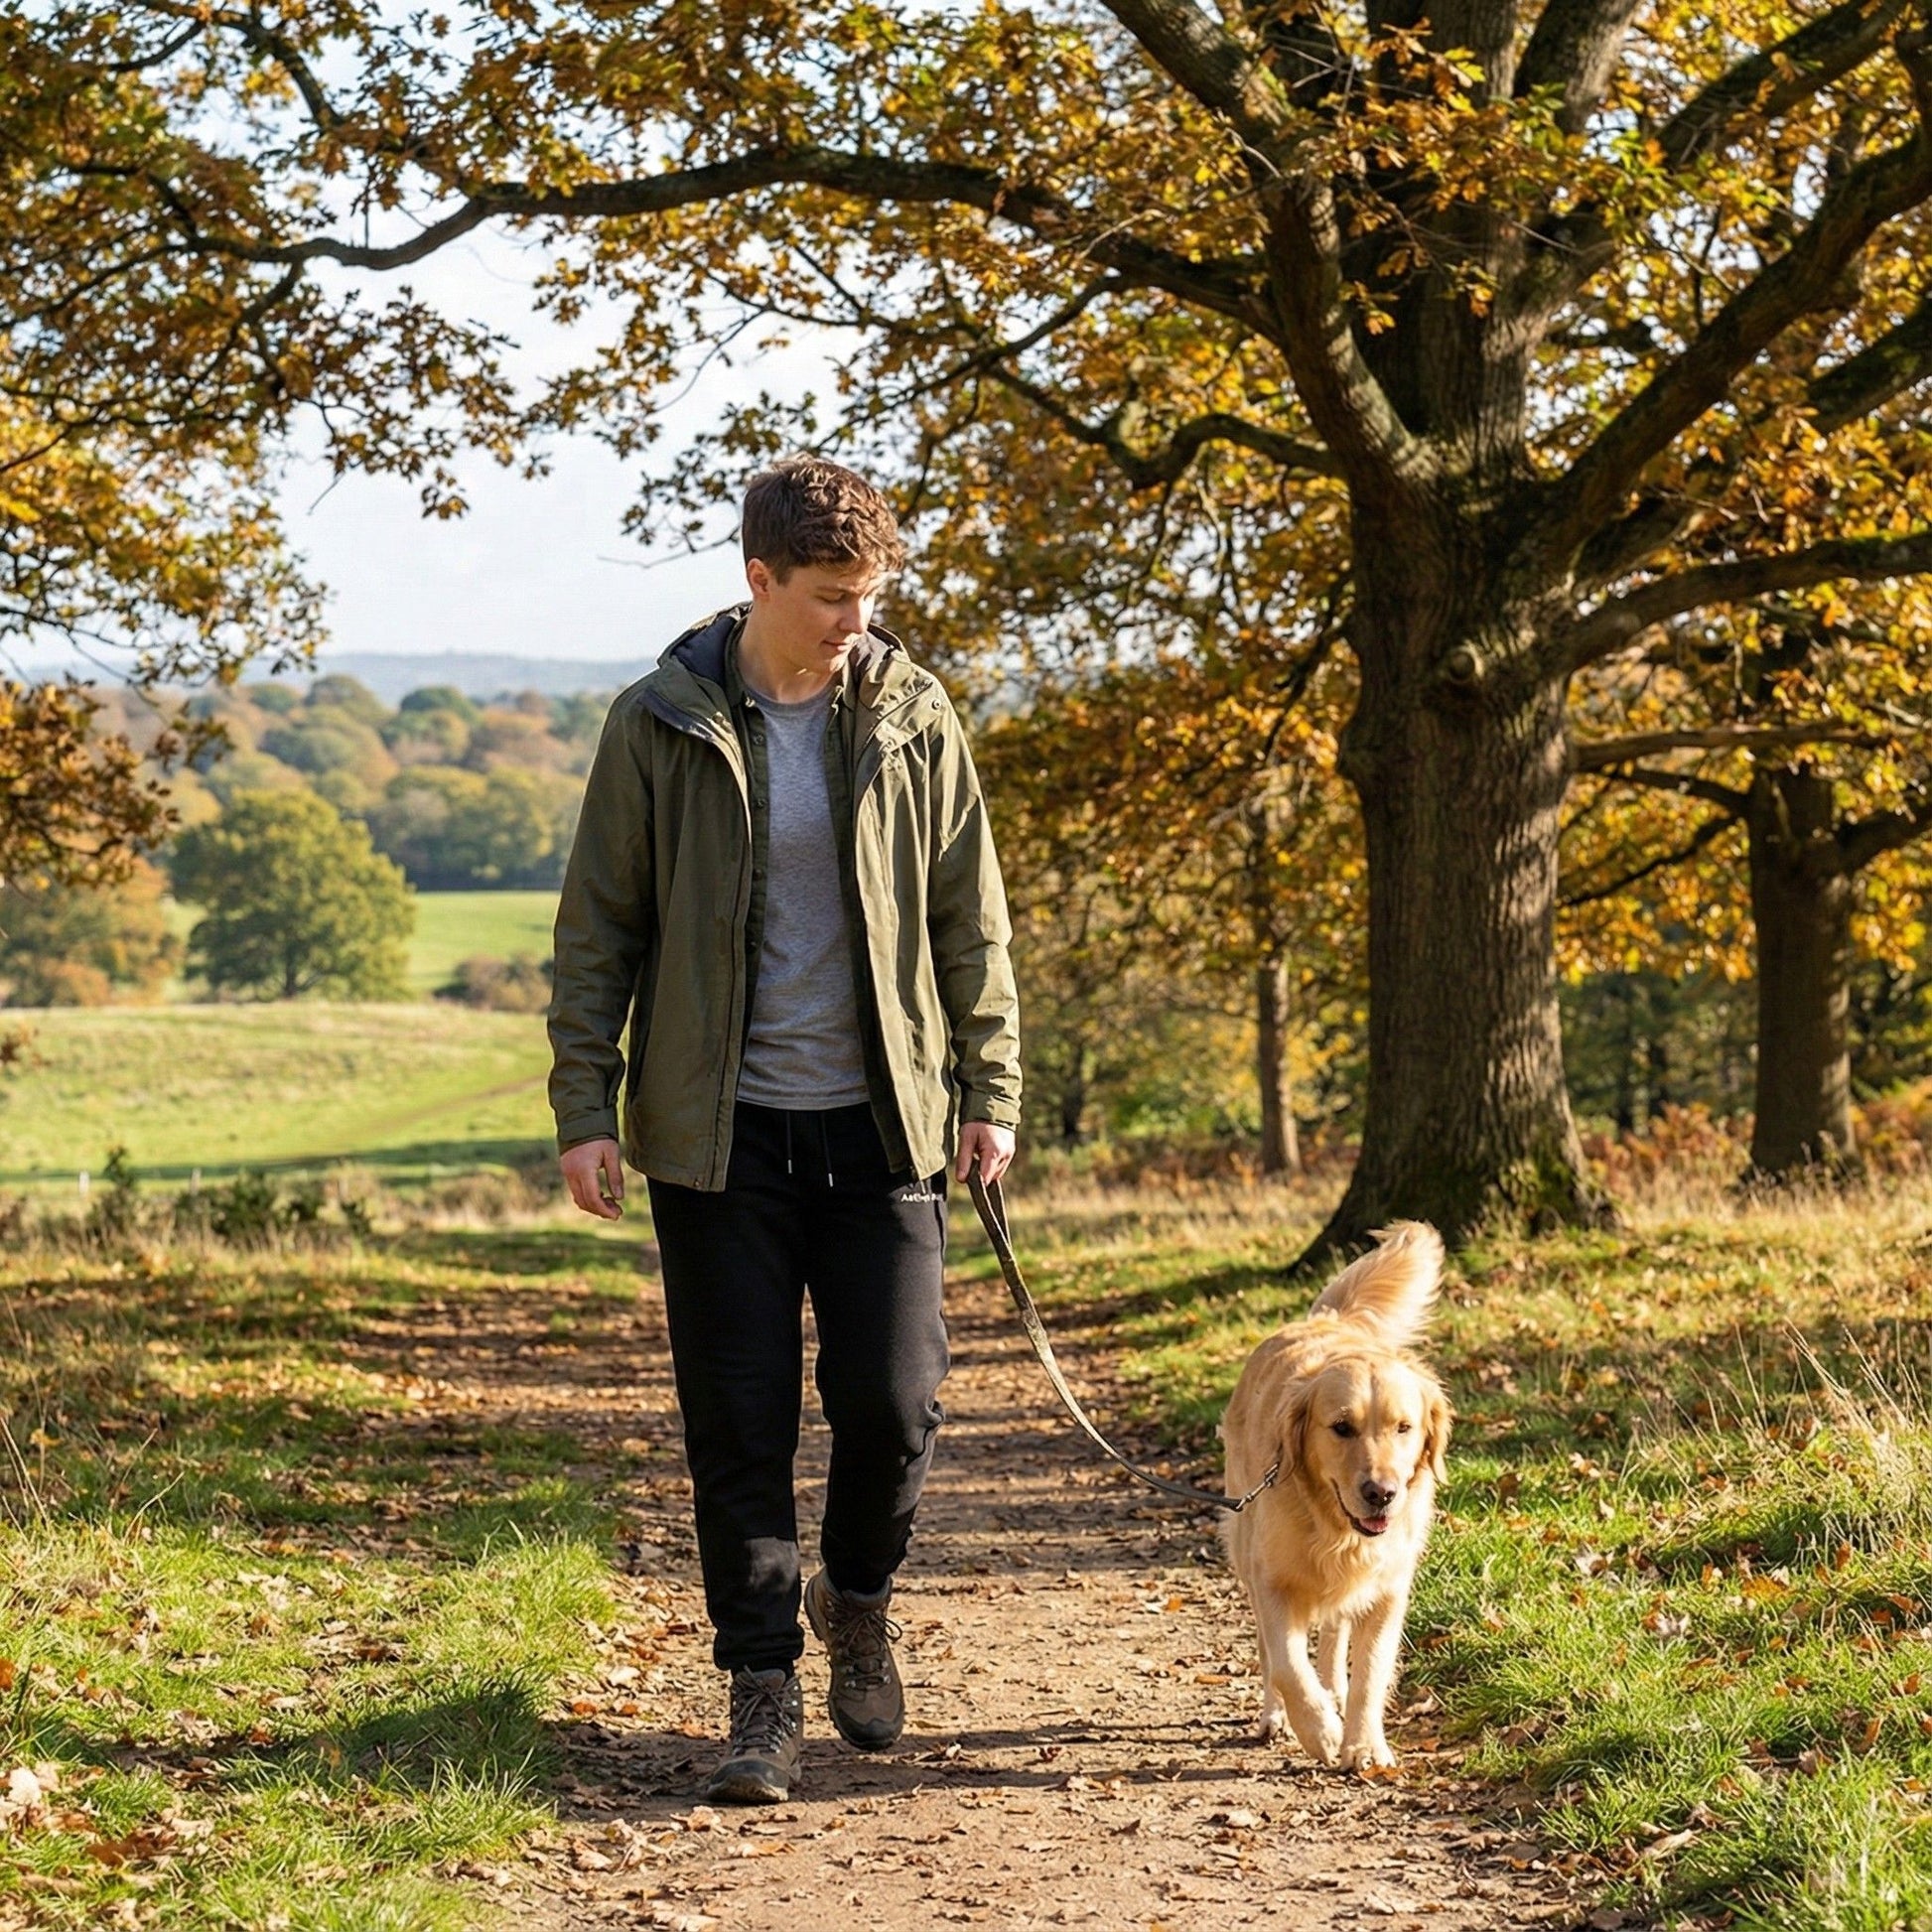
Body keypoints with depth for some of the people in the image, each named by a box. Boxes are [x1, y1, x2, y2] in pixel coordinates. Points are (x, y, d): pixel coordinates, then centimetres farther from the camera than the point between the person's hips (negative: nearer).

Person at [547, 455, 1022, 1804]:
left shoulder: (912, 718, 2)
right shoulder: (661, 727, -2)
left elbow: (971, 920, 8)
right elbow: (600, 929, 2)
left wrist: (989, 1087, 4)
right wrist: (586, 1107, -3)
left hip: (879, 1126, 1)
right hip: (719, 1130, -1)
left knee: (895, 1400, -1)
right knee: (739, 1419, 1)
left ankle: (858, 1602, 28)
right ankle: (764, 1689, 13)